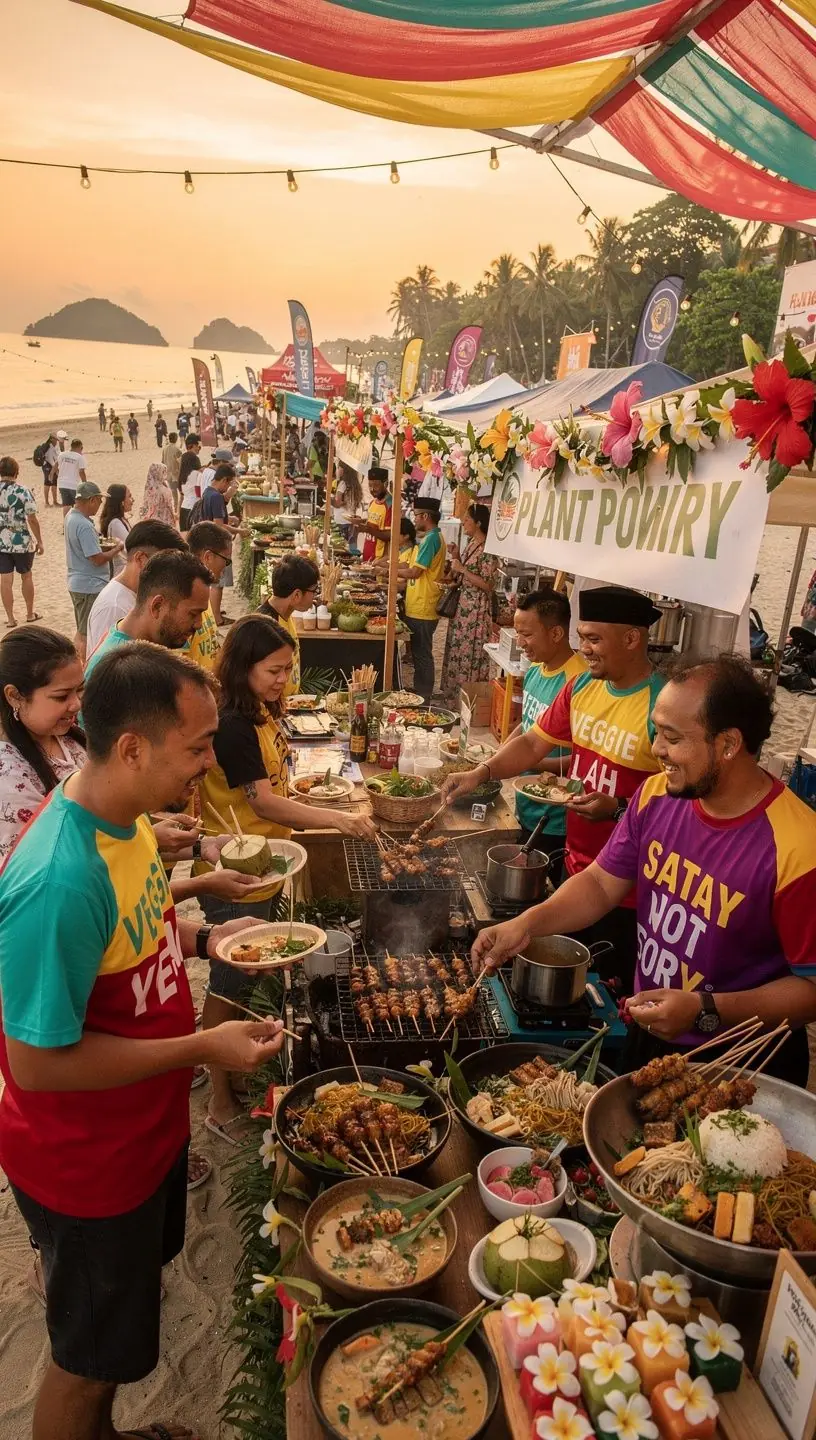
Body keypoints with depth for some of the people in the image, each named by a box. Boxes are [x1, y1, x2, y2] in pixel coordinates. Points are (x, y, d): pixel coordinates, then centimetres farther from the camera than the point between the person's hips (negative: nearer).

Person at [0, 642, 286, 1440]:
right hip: (86, 1165, -9)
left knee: (120, 1325, 32)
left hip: (145, 1129, 9)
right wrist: (202, 1047, -26)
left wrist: (202, 938, -5)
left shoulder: (118, 813, -8)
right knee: (88, 1359, 19)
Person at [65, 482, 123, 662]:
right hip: (91, 587, -10)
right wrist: (117, 548, -8)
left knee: (82, 632, 20)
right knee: (87, 635, 0)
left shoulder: (71, 516, 7)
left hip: (77, 584, 10)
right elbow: (98, 559, -22)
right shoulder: (84, 526, -23)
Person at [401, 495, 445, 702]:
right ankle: (419, 694, 26)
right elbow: (413, 567, 15)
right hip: (417, 607, 10)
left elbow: (415, 572, -16)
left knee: (422, 655, -1)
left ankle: (423, 700, 7)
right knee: (419, 653, 16)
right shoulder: (429, 537, 16)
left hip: (422, 610, -10)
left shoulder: (431, 538, -16)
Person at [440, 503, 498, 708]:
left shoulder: (487, 549, -17)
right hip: (461, 605, 9)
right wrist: (455, 558, 3)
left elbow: (487, 584, -20)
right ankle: (454, 698, 26)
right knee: (456, 652, 15)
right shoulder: (471, 543, 11)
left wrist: (462, 569, -20)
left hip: (476, 608, -9)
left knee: (469, 654, -2)